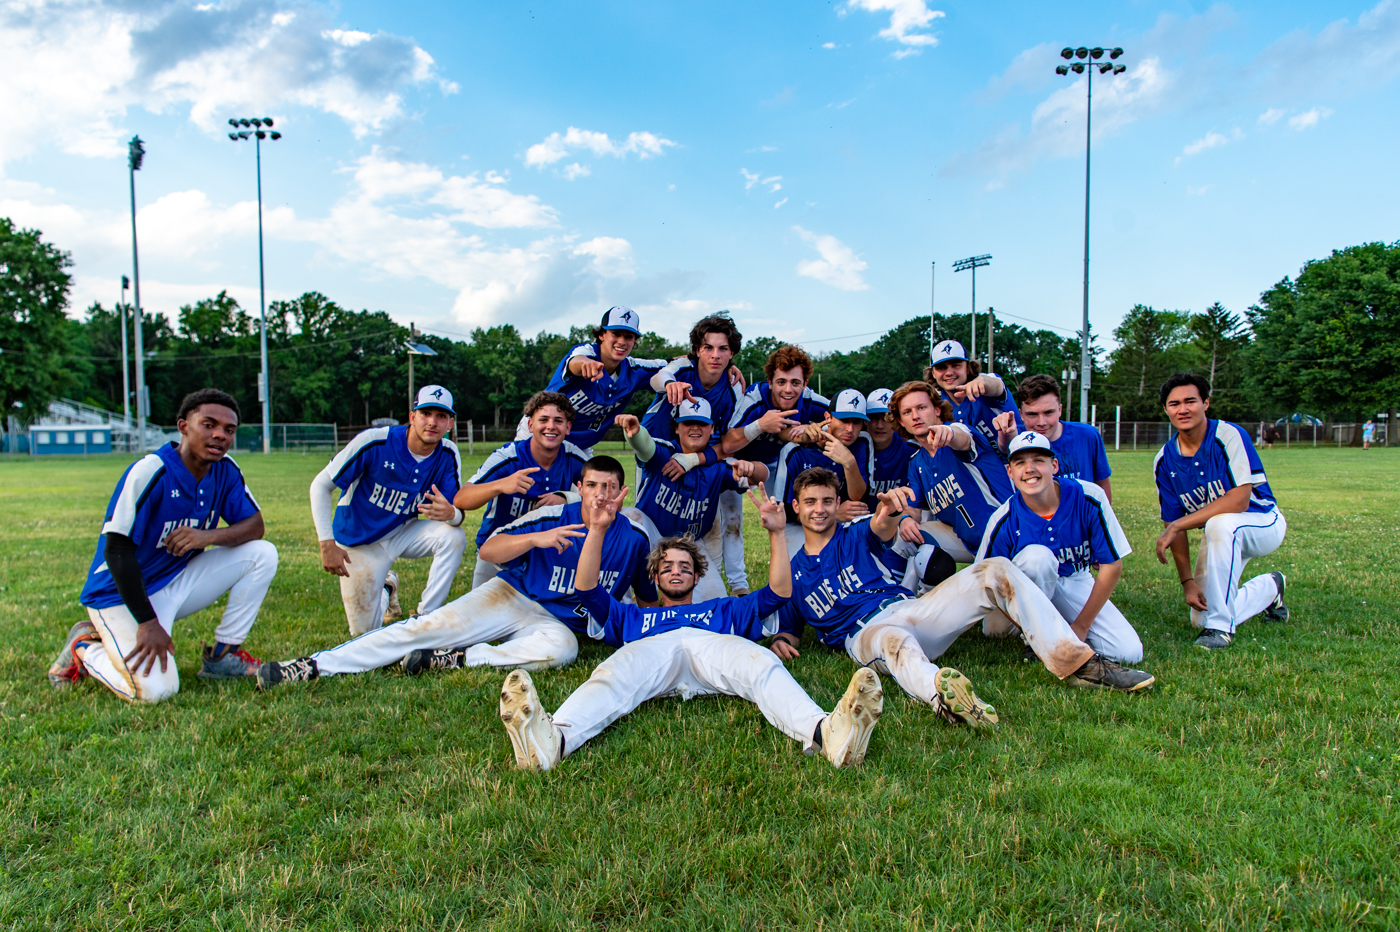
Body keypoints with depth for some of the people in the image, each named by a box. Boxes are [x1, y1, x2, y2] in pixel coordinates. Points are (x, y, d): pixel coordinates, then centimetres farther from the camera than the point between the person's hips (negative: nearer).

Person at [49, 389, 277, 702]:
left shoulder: (225, 470, -4)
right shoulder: (150, 471, -23)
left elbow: (255, 525, -1)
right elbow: (117, 551, -23)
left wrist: (210, 536, -24)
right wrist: (147, 623, -25)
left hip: (179, 582, 7)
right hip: (123, 595, -6)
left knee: (262, 554, -10)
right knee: (155, 689, -23)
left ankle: (223, 655, 2)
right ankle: (85, 647, 8)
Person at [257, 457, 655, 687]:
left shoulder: (633, 539, 0)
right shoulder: (553, 517, -6)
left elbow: (649, 596, 14)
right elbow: (488, 550, -13)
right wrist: (536, 539, -29)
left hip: (556, 622, 0)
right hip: (510, 598, 0)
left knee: (561, 647, -37)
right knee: (428, 627, -19)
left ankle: (451, 660, -30)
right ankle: (314, 666, -17)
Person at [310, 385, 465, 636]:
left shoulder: (448, 455, -14)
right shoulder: (375, 442, -24)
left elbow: (459, 511, -16)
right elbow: (321, 485, -16)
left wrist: (451, 514, -43)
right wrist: (327, 544, -24)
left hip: (403, 533, 2)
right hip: (360, 544, -2)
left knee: (454, 536, -29)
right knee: (364, 632, -1)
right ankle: (385, 588, 32)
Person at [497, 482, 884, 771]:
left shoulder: (724, 609, 44)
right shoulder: (632, 617, 43)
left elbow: (779, 592, 34)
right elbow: (587, 590, 30)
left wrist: (777, 533, 23)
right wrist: (597, 531, 19)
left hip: (714, 645, 1)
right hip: (650, 648, 0)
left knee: (762, 664, -36)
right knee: (614, 675, -38)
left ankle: (827, 733, -65)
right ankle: (553, 738, -69)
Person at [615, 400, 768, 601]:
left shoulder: (719, 467, -8)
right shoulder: (662, 454, -14)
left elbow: (762, 474, -23)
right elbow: (644, 443, -38)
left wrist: (750, 468, -49)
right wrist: (634, 431, -64)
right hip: (649, 534, -2)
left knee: (715, 598, -13)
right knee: (630, 517, -33)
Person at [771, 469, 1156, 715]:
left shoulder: (854, 535, 14)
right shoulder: (792, 573, 16)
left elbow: (880, 529, -12)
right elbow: (789, 628, 20)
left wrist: (889, 511, -38)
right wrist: (781, 641, -7)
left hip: (911, 609, 3)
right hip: (866, 633, -3)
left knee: (996, 571, -15)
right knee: (894, 640, -43)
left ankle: (1079, 662, -20)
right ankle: (941, 692, -78)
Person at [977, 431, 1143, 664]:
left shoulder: (1089, 498, -23)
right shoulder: (1004, 521, -23)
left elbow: (1112, 566, -15)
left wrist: (1081, 626, -13)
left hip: (1077, 582, 2)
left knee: (1129, 653, -15)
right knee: (1036, 556, -35)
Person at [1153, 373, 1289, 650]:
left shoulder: (1228, 435, -22)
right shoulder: (1165, 461, -7)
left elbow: (1239, 500, -31)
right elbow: (1172, 521, -5)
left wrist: (1177, 525, -32)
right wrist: (1187, 581, -12)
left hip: (1263, 523, -6)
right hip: (1220, 536, 6)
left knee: (1220, 522, -39)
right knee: (1200, 618, 0)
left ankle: (1221, 626, -27)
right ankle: (1269, 588, 31)